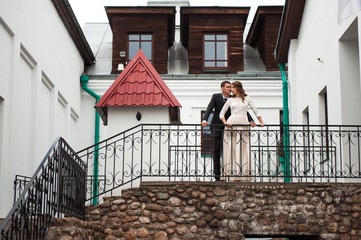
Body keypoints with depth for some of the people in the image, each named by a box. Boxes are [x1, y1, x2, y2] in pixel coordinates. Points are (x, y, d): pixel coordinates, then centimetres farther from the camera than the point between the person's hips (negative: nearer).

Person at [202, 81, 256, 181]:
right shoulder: (215, 97, -3)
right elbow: (209, 109, -14)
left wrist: (251, 121, -20)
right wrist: (204, 120, -31)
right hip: (216, 126, -1)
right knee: (216, 149, 2)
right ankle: (216, 172, 10)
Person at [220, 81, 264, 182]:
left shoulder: (246, 98, 11)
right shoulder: (230, 100, 11)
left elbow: (255, 110, 13)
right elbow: (222, 113, 13)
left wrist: (261, 122, 5)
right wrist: (225, 122, -4)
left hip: (243, 124, 0)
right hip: (231, 124, 0)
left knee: (243, 150, -3)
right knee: (231, 149, -5)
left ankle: (243, 175, -1)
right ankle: (233, 176, -4)